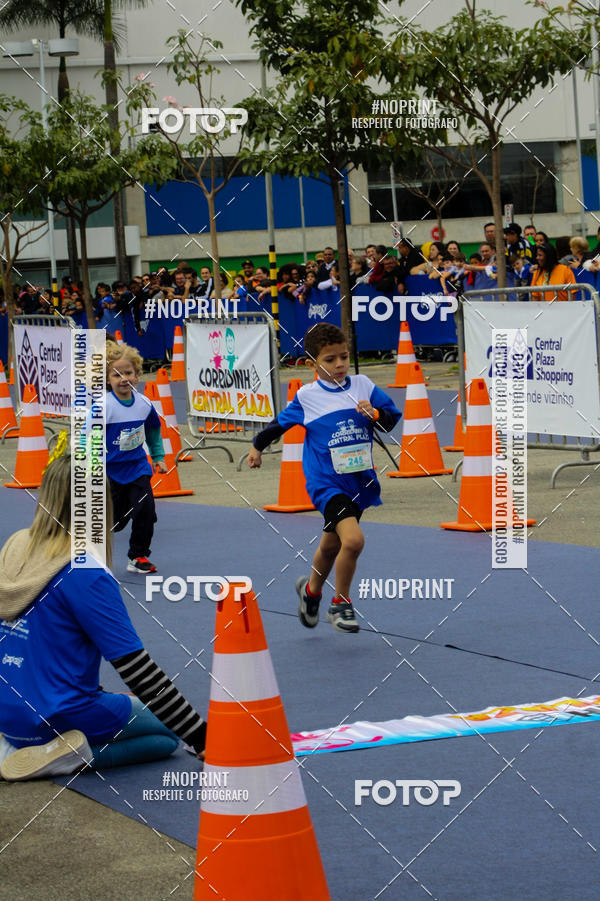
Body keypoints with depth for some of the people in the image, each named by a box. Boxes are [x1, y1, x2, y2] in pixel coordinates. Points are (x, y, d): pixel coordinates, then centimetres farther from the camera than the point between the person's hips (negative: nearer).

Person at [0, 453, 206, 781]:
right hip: (58, 715, -7)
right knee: (167, 733, 14)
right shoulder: (86, 575, -20)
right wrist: (202, 738, -14)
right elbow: (136, 668, -19)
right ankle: (69, 756, -9)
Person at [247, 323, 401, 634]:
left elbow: (392, 418, 3)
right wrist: (258, 446, 22)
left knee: (331, 544, 20)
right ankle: (340, 604, -3)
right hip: (326, 483, -4)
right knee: (353, 539, -23)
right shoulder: (307, 396, -6)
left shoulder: (363, 385, 0)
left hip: (360, 480, 4)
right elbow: (280, 423, 10)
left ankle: (311, 589, 49)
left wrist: (375, 413, -18)